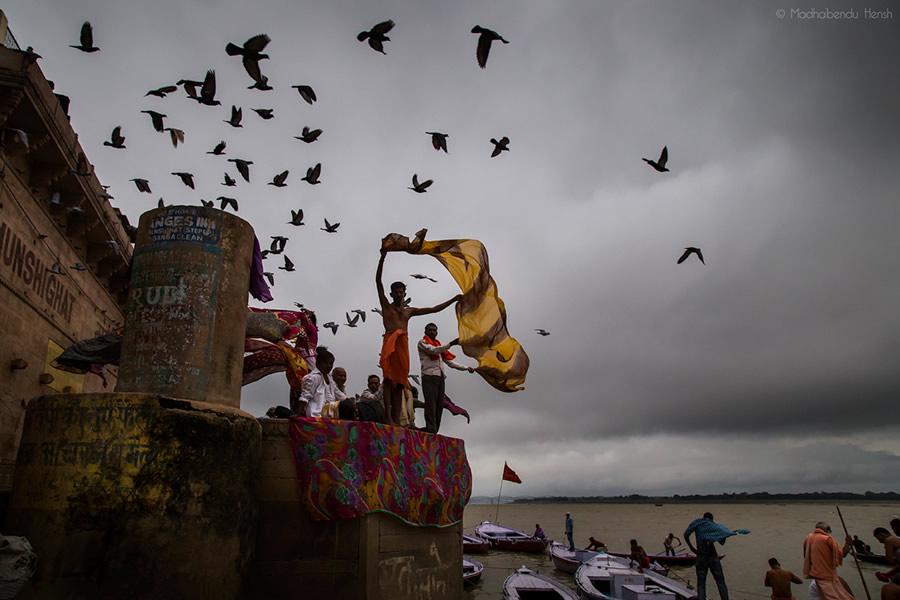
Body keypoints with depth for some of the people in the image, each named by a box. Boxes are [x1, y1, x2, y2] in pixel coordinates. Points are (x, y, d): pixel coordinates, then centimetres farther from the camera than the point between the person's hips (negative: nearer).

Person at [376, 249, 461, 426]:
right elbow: (378, 281, 8)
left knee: (400, 382, 0)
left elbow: (433, 309, 30)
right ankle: (388, 417, -21)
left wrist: (453, 300, 29)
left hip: (404, 344, 4)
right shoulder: (386, 306, 16)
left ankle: (396, 420, -3)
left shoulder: (409, 311, 27)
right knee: (389, 378, -15)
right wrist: (383, 257, 0)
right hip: (390, 341, -4)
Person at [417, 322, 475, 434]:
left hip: (440, 378, 7)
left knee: (439, 406, -2)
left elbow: (450, 362, 27)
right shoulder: (422, 342, 10)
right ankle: (431, 430, -23)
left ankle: (434, 431, -4)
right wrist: (450, 344, -19)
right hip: (429, 376, -7)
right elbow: (433, 350, -10)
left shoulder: (439, 346, 29)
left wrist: (466, 368, 17)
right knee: (431, 404, -16)